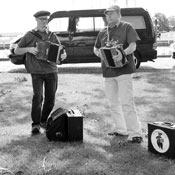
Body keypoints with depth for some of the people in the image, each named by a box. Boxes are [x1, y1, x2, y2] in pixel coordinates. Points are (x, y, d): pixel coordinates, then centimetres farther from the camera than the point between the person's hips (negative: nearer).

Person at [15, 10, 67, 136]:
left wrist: (63, 55, -12)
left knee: (50, 98, 6)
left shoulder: (52, 36, 10)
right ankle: (35, 125, -5)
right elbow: (16, 51, 4)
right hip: (37, 72, -3)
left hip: (52, 70, 3)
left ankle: (44, 121, 26)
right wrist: (29, 49, -14)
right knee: (38, 97, -15)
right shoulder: (30, 35, 2)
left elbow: (61, 51, 12)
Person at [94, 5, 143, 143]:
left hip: (123, 70, -6)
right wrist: (99, 53, -1)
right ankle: (121, 129, 24)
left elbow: (133, 46, -9)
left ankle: (136, 133, -6)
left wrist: (122, 53, -28)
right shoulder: (103, 32, 16)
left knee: (126, 102, -11)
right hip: (108, 72, 7)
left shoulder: (126, 27, 0)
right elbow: (95, 49, 23)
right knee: (113, 103, 11)